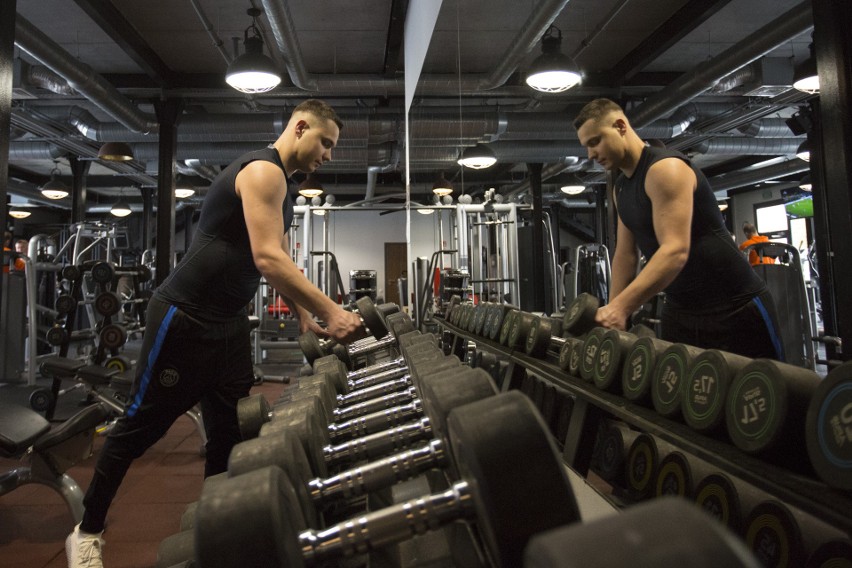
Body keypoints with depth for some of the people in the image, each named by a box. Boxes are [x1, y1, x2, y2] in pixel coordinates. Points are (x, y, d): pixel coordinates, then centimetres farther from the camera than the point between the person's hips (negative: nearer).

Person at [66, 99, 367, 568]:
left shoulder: (279, 185, 14)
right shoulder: (263, 170, -18)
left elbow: (278, 260, 16)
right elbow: (267, 260, -28)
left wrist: (305, 319, 8)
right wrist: (329, 312, -29)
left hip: (228, 323, 10)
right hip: (183, 318, -9)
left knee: (231, 434, 12)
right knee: (142, 424, 6)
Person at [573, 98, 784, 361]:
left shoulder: (665, 169, -19)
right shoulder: (621, 188, 9)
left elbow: (676, 251, -30)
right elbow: (625, 254, 11)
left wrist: (620, 307, -39)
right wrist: (612, 312, 4)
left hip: (735, 306, -8)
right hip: (679, 310, 9)